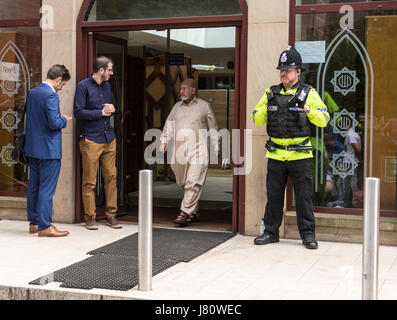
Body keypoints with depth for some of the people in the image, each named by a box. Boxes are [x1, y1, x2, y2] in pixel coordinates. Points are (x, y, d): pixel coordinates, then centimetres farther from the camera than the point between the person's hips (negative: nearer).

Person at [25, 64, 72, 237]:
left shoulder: (32, 92, 10)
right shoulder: (51, 95, -17)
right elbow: (54, 123, -24)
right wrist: (64, 121, -3)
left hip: (33, 148, 9)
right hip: (48, 150, -9)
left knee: (34, 186, 14)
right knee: (47, 189, -3)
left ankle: (34, 222, 23)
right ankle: (45, 226, 1)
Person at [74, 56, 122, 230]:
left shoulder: (107, 86, 16)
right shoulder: (83, 86, -5)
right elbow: (79, 112, -12)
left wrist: (111, 109, 3)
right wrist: (101, 112, -9)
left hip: (109, 139, 6)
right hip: (90, 140, -6)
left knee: (111, 177, 5)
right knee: (89, 181, -2)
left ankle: (111, 215, 13)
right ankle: (90, 217, 6)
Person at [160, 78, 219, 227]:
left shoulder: (204, 106, 6)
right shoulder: (177, 107, 17)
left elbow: (213, 128, 10)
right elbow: (169, 126, 16)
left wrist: (216, 148, 7)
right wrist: (164, 141, 0)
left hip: (197, 152, -5)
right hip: (179, 152, 5)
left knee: (193, 184, -13)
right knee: (183, 184, 8)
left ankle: (184, 214, -16)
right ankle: (194, 213, 20)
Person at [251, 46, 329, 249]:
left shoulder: (309, 94, 1)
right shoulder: (271, 93, 10)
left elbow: (324, 120, -2)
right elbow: (257, 120, 13)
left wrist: (307, 109, -17)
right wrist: (264, 109, -7)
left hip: (300, 155, -3)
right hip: (276, 154, 3)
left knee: (304, 196, 2)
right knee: (273, 195, 9)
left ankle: (308, 234, 13)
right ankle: (270, 232, 20)